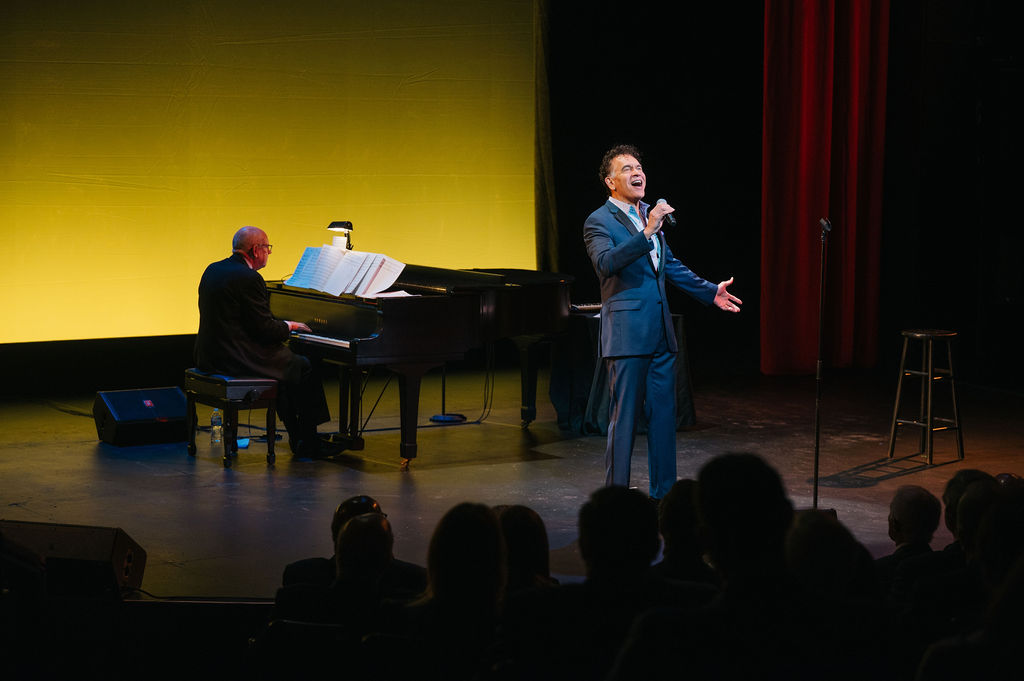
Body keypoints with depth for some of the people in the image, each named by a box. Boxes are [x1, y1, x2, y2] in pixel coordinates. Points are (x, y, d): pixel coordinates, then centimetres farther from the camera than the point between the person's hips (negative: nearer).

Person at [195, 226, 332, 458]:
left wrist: (282, 326, 18)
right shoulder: (249, 278, -18)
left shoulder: (213, 270, 10)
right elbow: (264, 329, -18)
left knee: (285, 362, 26)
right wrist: (289, 326, 2)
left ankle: (297, 437, 27)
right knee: (305, 368, 4)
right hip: (235, 359, -10)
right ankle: (308, 442, 13)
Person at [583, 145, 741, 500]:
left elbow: (671, 266, 27)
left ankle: (664, 493, 19)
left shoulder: (650, 215, 16)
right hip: (627, 333, -7)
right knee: (624, 417, -4)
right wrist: (646, 233, -34)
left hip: (661, 333, 8)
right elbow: (606, 263, -26)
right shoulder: (599, 222, -7)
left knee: (663, 414, 11)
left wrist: (710, 291, 24)